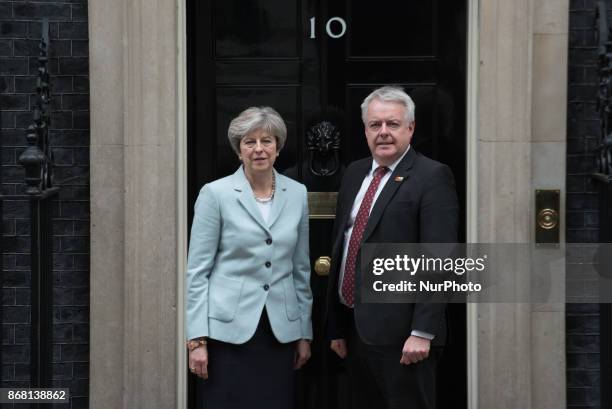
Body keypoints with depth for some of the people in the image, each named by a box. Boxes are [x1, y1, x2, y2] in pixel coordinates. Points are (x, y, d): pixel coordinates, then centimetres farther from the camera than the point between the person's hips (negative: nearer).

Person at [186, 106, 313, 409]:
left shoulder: (298, 194, 6)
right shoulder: (215, 193, -4)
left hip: (280, 330, 3)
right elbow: (197, 270, -4)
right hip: (229, 328, -3)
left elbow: (301, 268, 12)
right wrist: (197, 338, -9)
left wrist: (305, 332, 10)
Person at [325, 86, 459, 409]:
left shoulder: (432, 177, -8)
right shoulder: (354, 173, 14)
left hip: (400, 332, -7)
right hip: (356, 329, 7)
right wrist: (336, 326, 15)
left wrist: (422, 332, -20)